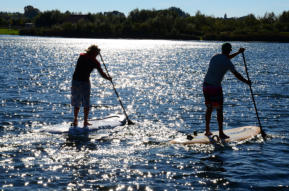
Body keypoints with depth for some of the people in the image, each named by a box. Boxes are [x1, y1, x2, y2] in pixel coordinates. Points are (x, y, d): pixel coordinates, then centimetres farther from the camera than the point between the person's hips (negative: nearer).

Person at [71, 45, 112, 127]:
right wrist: (109, 78, 15)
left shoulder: (81, 56, 7)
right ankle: (85, 121, 11)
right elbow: (102, 74, -2)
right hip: (85, 82, -4)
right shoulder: (95, 62, -4)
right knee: (86, 104, 9)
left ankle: (75, 121, 17)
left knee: (76, 103, 14)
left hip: (75, 81, 4)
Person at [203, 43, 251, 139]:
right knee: (219, 110, 0)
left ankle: (207, 131, 22)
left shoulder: (215, 57, 12)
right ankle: (221, 133, 1)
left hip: (205, 85, 7)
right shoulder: (228, 63, -9)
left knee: (209, 108, 17)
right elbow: (237, 75, -4)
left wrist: (238, 53, 39)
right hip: (215, 87, -7)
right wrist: (246, 82, 11)